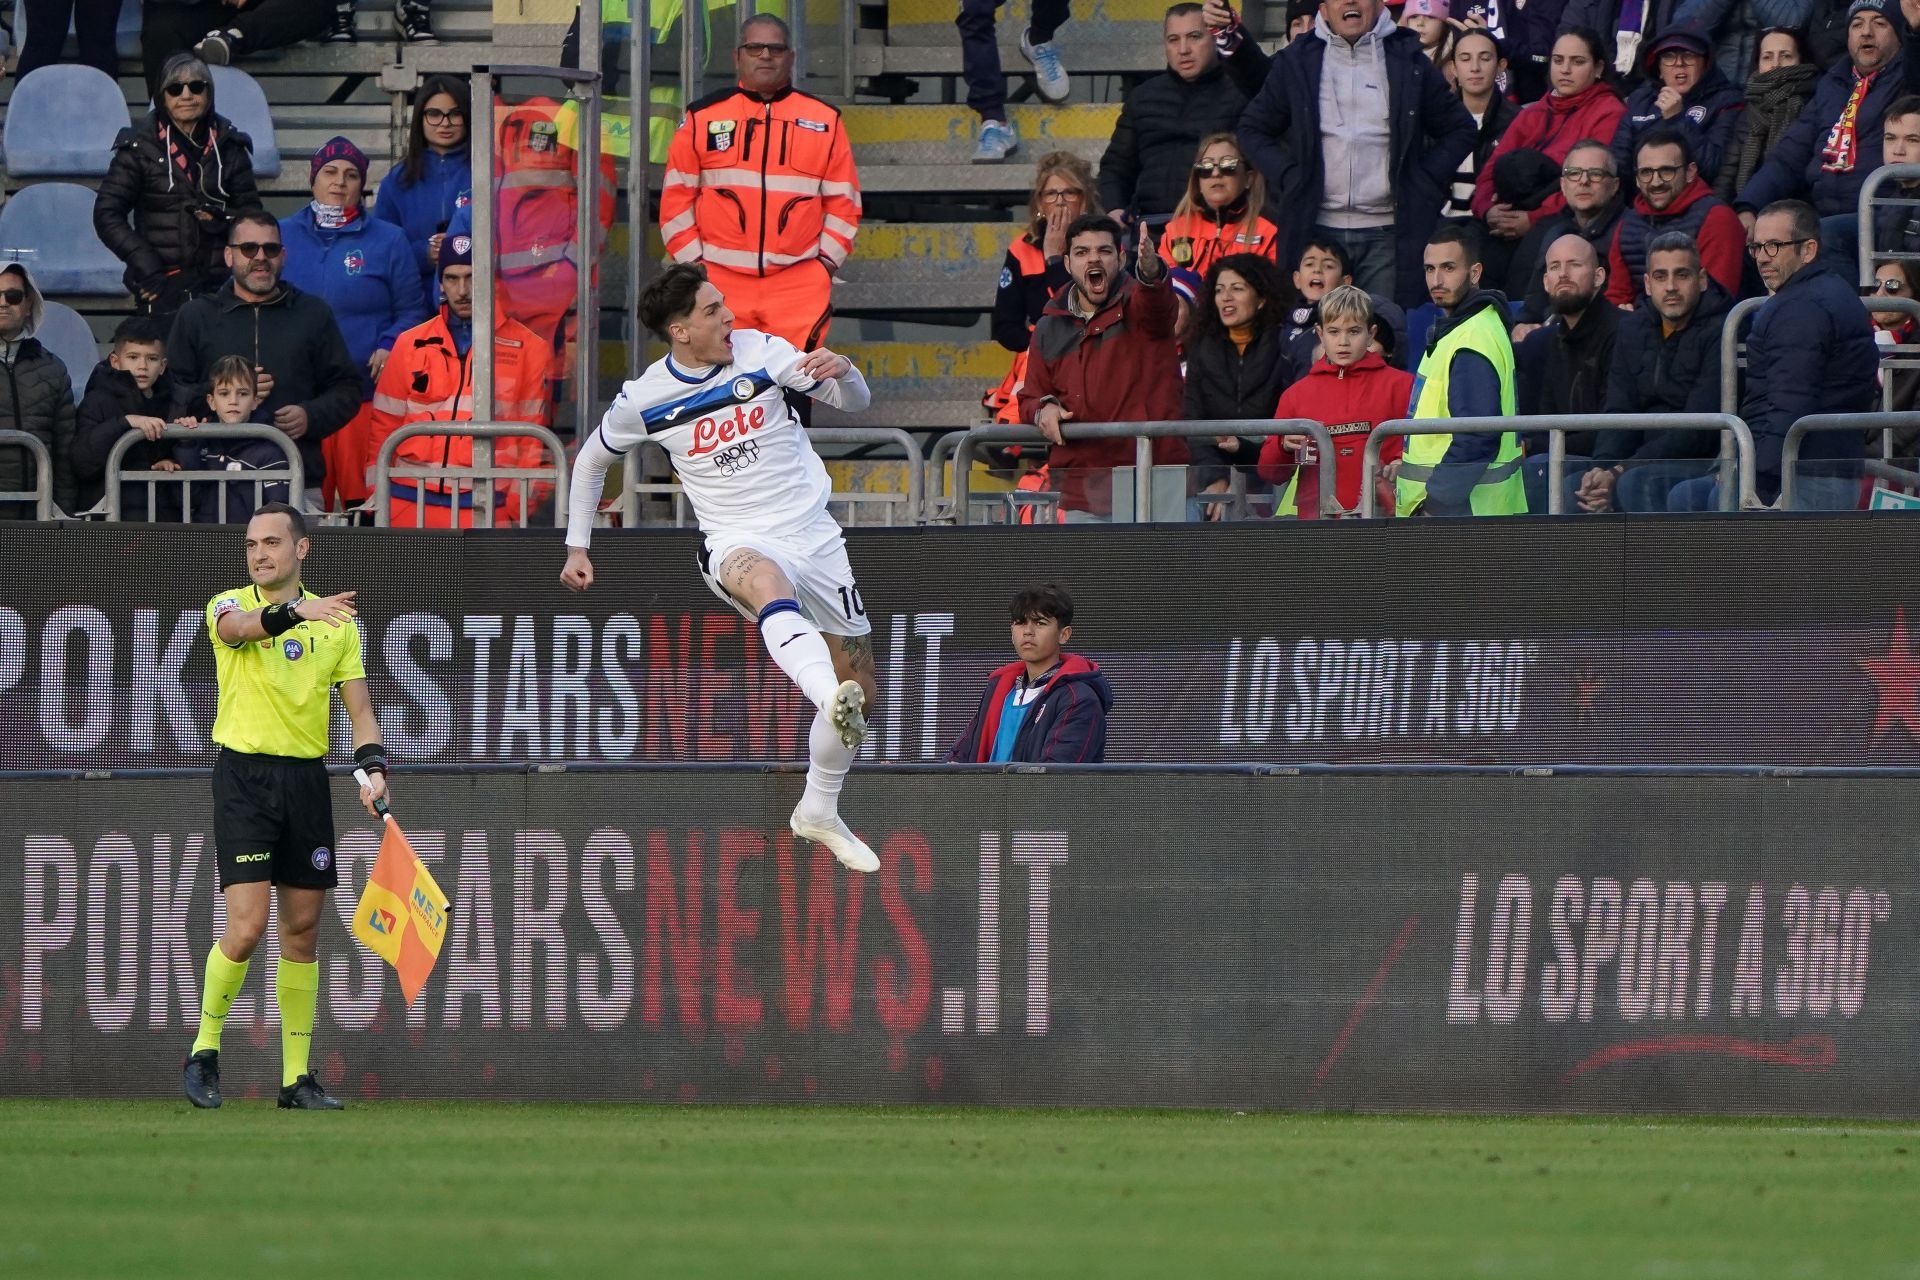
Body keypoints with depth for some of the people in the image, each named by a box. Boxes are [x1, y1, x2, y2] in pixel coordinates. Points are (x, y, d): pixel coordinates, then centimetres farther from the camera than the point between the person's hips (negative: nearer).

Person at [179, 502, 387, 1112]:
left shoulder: (336, 623, 9)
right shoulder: (229, 605, -1)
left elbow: (359, 707, 9)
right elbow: (239, 627, -26)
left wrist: (372, 768, -10)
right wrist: (297, 610, -46)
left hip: (307, 781, 4)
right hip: (244, 775, -4)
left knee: (303, 930, 6)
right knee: (247, 925, -13)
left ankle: (297, 1075, 12)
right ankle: (204, 1052, 4)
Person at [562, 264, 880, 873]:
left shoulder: (760, 351, -2)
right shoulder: (643, 400, -4)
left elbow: (856, 402, 1)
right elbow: (592, 458, 16)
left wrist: (843, 371, -22)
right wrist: (577, 545, 15)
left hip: (813, 533, 4)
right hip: (739, 542, -4)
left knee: (860, 686, 8)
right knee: (768, 582, -43)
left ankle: (820, 811, 32)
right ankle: (832, 703, -70)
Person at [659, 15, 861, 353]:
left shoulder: (825, 121, 10)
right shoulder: (702, 118, 9)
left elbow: (843, 200, 12)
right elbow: (676, 197, 10)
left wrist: (828, 259, 2)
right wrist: (692, 260, 2)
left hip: (800, 285, 0)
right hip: (720, 282, 0)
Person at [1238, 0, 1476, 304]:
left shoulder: (1409, 63, 6)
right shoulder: (1297, 62, 9)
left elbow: (1460, 130, 14)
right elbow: (1253, 130, 17)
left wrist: (1425, 182, 2)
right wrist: (1286, 177, 2)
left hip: (1387, 234, -1)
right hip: (1316, 230, 1)